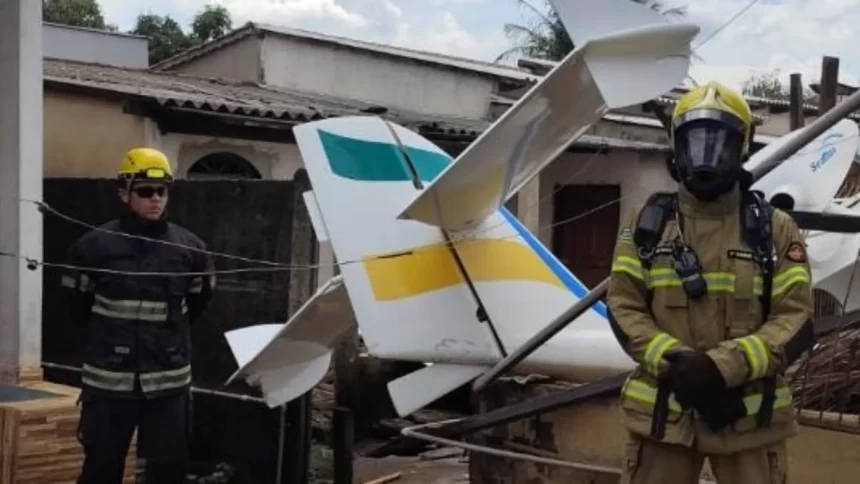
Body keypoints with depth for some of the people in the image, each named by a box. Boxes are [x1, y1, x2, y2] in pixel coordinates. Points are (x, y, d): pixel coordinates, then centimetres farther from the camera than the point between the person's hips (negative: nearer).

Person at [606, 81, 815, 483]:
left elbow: (797, 319, -5)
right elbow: (623, 307, 0)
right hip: (663, 411, 1)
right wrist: (674, 362, -17)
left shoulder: (775, 229, 2)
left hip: (750, 415, 0)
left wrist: (723, 367, -19)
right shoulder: (646, 224, 5)